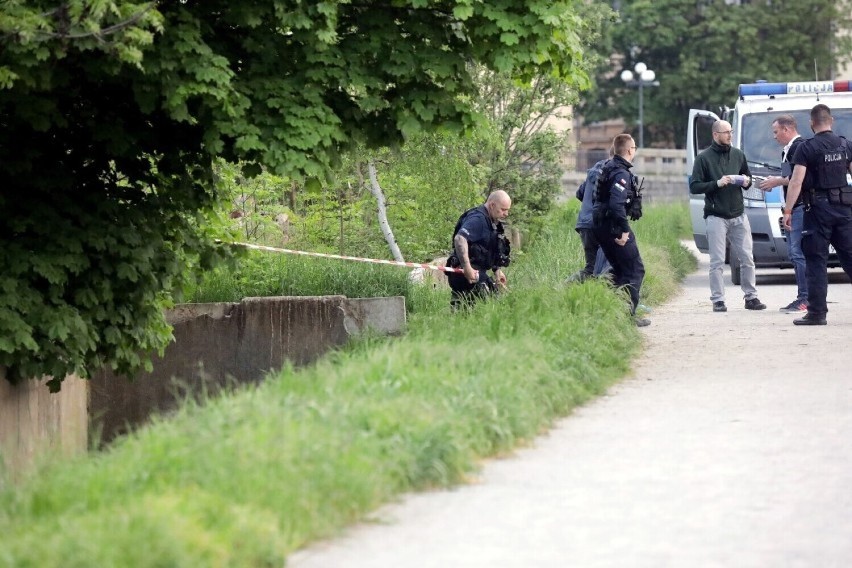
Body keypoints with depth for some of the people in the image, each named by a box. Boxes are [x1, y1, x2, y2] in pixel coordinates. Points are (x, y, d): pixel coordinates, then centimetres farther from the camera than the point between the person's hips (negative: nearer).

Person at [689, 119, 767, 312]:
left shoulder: (738, 155, 11)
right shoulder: (704, 158, -3)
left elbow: (748, 177, 24)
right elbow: (694, 187, -5)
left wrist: (746, 181, 0)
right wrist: (717, 183, -18)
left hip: (738, 215, 4)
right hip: (716, 216, -4)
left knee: (747, 259, 3)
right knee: (717, 262, -3)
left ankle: (751, 297, 12)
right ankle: (718, 300, 2)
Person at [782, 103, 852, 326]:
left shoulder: (807, 148, -8)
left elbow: (796, 182, -14)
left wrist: (787, 210, -12)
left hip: (818, 209, -4)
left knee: (816, 261, -2)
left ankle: (817, 313, -4)